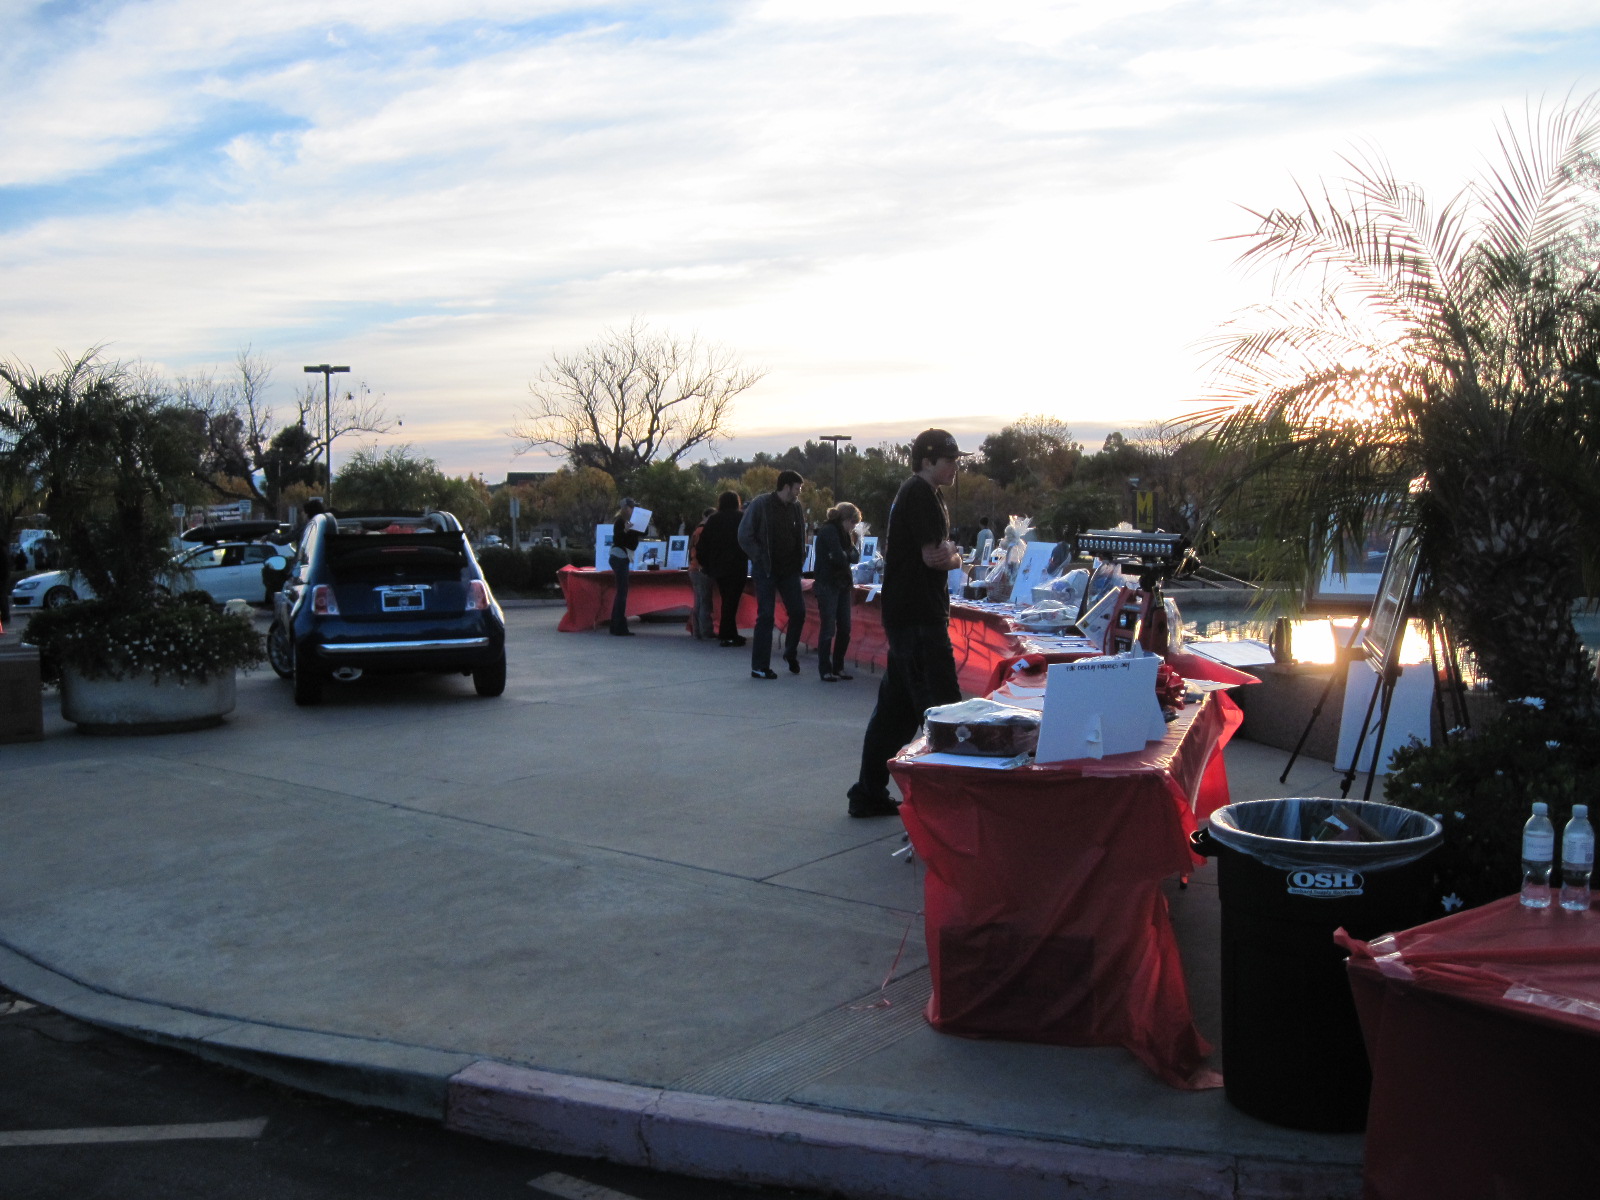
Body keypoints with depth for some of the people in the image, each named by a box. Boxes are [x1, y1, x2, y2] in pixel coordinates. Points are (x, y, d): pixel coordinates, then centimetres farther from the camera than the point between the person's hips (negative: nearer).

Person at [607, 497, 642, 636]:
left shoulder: (625, 521, 15)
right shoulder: (620, 521, -12)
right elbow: (616, 540, -21)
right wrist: (625, 530, -34)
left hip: (622, 558, 10)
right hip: (619, 558, -10)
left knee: (621, 592, 12)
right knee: (622, 592, -11)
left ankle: (616, 627, 16)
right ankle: (619, 628, -11)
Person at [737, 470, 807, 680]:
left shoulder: (797, 508, 8)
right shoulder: (760, 505, -8)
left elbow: (801, 537, 21)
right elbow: (744, 536, -9)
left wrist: (800, 560, 8)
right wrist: (760, 560, -11)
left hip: (790, 570, 5)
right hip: (766, 570, -5)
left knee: (798, 612, 1)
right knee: (766, 617, -3)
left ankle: (791, 654, 25)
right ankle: (759, 667, 3)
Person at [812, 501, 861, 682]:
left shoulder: (841, 532, 17)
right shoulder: (829, 531, -11)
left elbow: (855, 557, 10)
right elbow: (839, 557, -20)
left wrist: (854, 544, -6)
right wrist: (852, 552, -2)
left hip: (842, 585, 9)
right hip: (827, 585, -9)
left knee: (844, 629, 7)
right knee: (829, 629, -6)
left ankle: (838, 668, 15)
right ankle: (825, 670, -1)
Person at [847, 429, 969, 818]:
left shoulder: (923, 494, 21)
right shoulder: (920, 494, -12)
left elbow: (947, 556, 20)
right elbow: (934, 556, -18)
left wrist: (950, 556, -1)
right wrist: (950, 555, 3)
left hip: (905, 616, 10)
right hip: (918, 619, -10)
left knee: (896, 707, 13)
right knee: (941, 709, -9)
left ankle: (869, 794, 20)